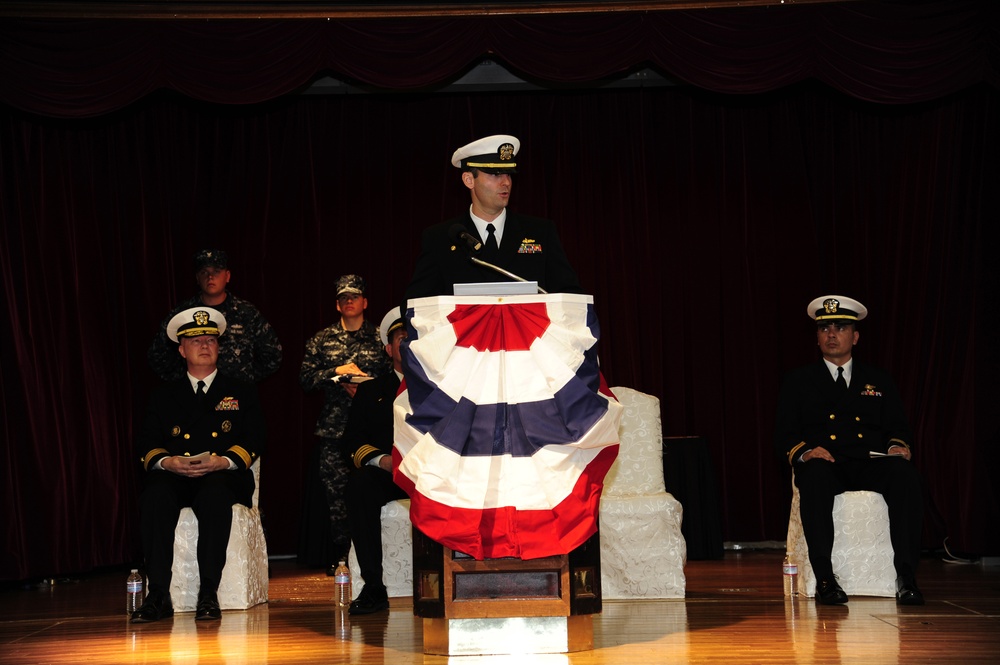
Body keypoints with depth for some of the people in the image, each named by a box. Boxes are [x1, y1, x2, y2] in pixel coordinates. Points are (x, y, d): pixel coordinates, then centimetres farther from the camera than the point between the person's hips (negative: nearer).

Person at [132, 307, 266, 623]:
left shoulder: (242, 392, 18)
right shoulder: (164, 395, 22)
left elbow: (254, 441, 6)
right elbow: (145, 443, 11)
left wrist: (221, 461, -14)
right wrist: (167, 461, -13)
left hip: (223, 478, -1)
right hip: (174, 477, 2)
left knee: (214, 496, -38)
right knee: (155, 497, -34)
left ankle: (208, 594, -35)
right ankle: (158, 595, -32)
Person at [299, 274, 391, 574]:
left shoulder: (379, 338, 10)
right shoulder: (322, 340, 15)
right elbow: (305, 378, 9)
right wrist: (337, 372, -4)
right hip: (333, 429, 2)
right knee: (336, 494, -1)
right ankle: (339, 557, 6)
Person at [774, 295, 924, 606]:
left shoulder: (879, 380, 22)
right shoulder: (798, 381, 16)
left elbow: (897, 426, 16)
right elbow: (784, 436, 8)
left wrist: (898, 446, -9)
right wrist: (804, 451, -15)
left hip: (872, 464, 2)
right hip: (825, 463, -1)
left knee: (905, 473, -33)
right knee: (814, 476, -39)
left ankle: (906, 575, -35)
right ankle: (824, 578, -38)